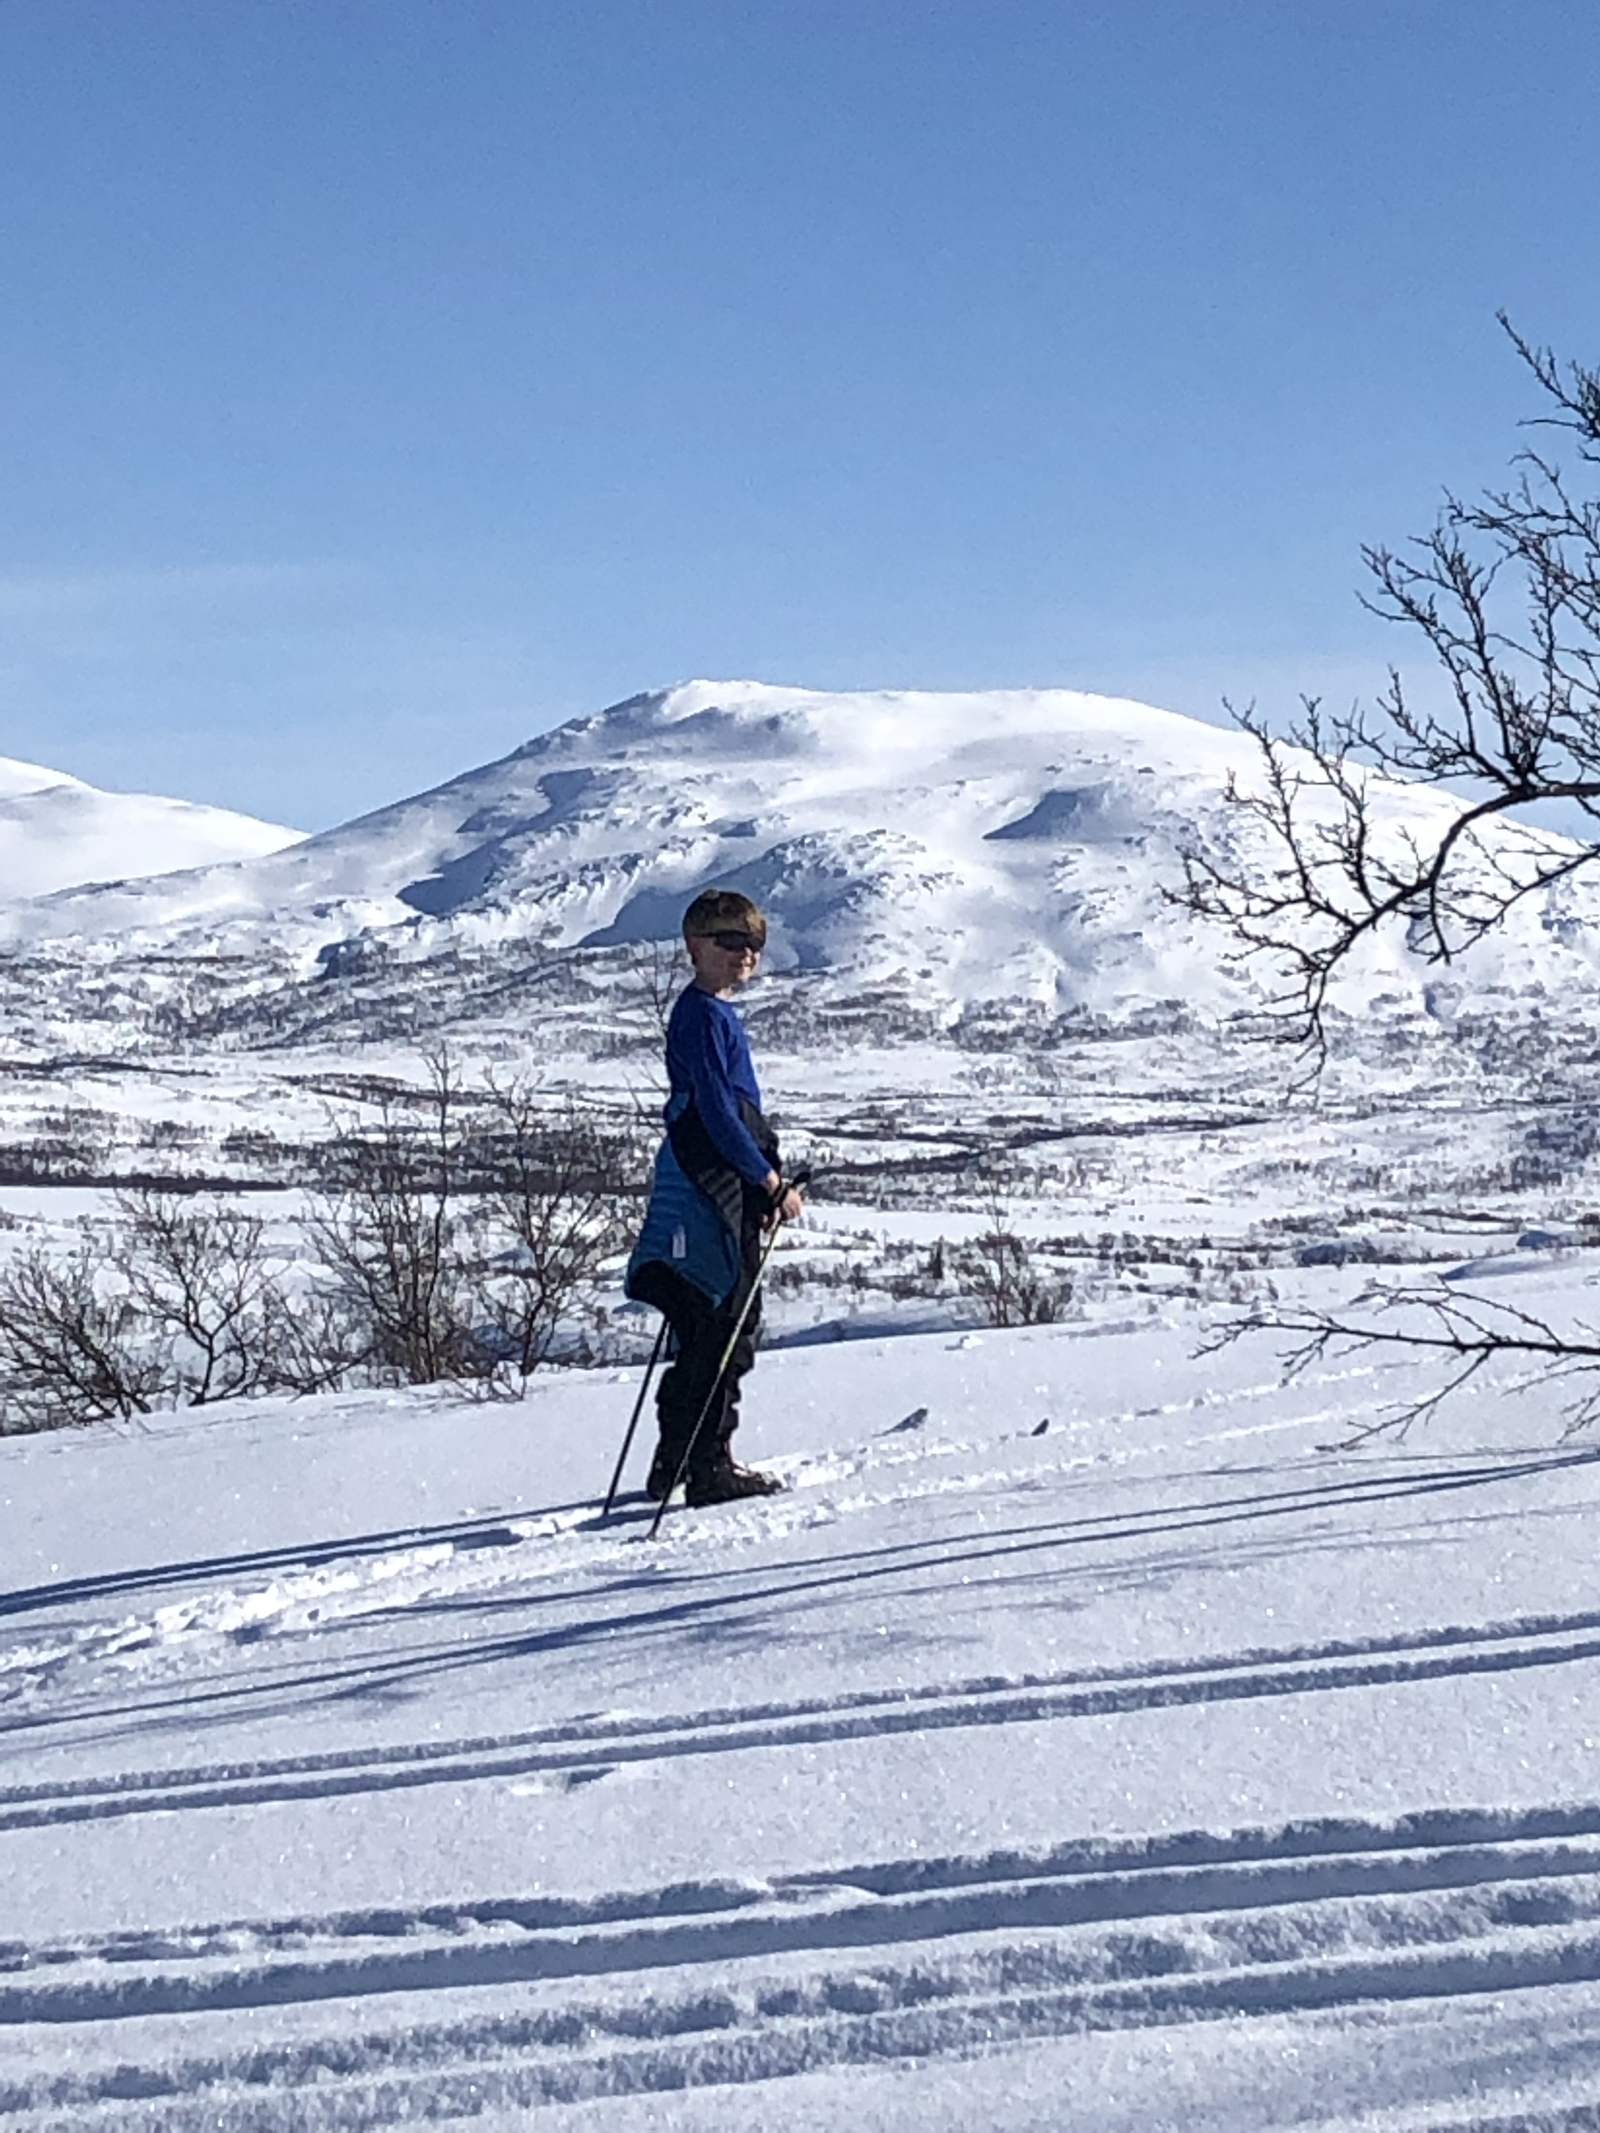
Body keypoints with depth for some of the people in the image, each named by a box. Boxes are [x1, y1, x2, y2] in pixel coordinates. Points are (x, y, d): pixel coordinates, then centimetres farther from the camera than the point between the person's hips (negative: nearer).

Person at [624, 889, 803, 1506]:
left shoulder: (715, 1013, 18)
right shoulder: (703, 1015, -13)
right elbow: (716, 1111, -19)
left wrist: (761, 1185, 22)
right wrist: (769, 1181, -18)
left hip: (720, 1192, 11)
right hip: (713, 1194, -11)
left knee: (708, 1329, 15)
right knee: (726, 1330, -7)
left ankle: (679, 1463, 22)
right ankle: (706, 1468, -2)